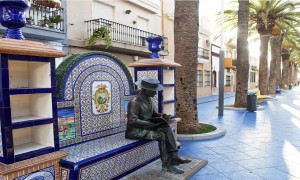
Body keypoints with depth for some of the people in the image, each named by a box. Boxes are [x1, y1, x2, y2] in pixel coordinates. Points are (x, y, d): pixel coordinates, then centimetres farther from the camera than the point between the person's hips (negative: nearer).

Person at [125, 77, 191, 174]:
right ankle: (166, 164, -10)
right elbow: (132, 121, -27)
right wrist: (153, 125, -26)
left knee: (167, 129, -14)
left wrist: (160, 117, -9)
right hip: (135, 131, -8)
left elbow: (153, 114, 16)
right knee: (161, 136, -24)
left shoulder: (148, 99, 6)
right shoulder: (134, 102, -20)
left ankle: (174, 156, -18)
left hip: (147, 127, 8)